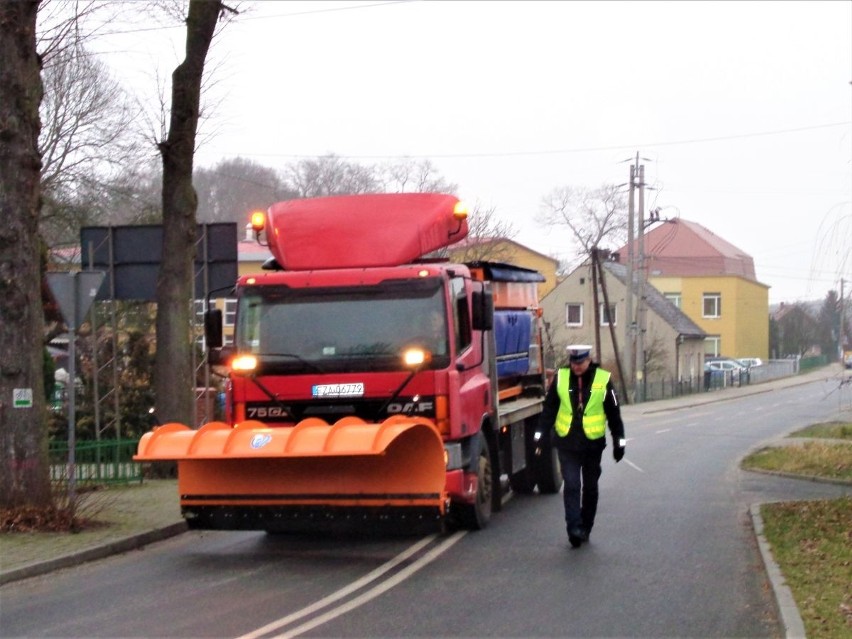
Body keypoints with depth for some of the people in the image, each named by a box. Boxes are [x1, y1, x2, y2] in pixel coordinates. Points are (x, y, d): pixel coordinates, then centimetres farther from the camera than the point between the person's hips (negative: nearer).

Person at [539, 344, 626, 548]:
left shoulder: (603, 380, -3)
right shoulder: (560, 378, 0)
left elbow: (614, 413, 4)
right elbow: (549, 408, 6)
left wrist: (619, 441, 5)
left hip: (593, 444, 0)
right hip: (566, 443, 0)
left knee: (590, 487, 10)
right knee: (571, 485, -9)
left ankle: (585, 529, 22)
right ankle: (574, 528, -11)